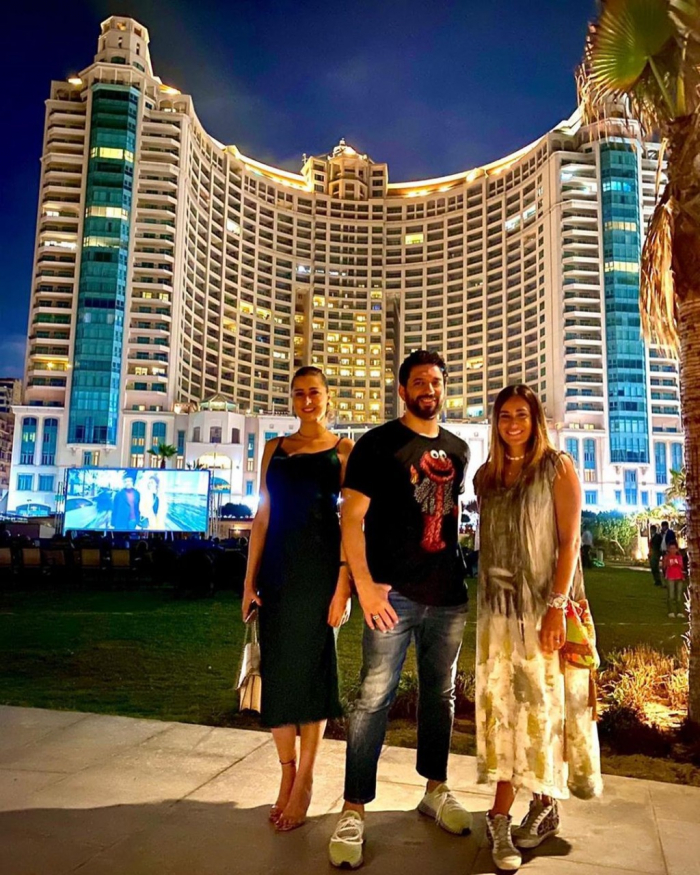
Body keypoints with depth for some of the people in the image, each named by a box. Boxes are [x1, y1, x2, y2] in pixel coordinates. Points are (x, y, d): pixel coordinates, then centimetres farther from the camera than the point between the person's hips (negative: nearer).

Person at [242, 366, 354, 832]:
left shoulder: (343, 450, 1)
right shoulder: (276, 448, 12)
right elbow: (263, 516, 10)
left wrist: (344, 584, -12)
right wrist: (250, 580, 5)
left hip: (321, 568, -3)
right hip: (278, 567, 4)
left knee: (311, 667, 3)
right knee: (276, 668, 8)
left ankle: (304, 780, 18)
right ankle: (287, 773, 25)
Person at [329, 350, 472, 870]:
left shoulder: (459, 450, 13)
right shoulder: (378, 444, -3)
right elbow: (351, 517, -8)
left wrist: (465, 577, 13)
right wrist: (365, 585, -17)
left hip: (449, 594, 5)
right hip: (395, 593, -5)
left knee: (441, 695, 16)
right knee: (374, 699, -3)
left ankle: (436, 790, 34)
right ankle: (354, 811, 10)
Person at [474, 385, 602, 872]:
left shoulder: (557, 467, -3)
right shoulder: (486, 476, 10)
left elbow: (570, 541, -9)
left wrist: (556, 607, -16)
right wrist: (484, 600, 8)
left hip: (545, 605, -4)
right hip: (498, 607, 4)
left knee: (544, 704, 4)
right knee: (502, 707, 5)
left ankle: (546, 806, 23)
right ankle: (501, 816, 14)